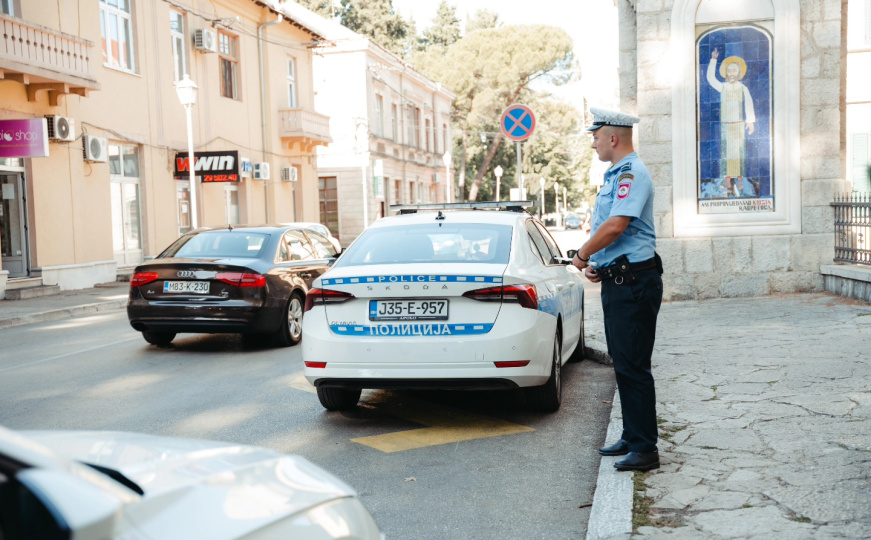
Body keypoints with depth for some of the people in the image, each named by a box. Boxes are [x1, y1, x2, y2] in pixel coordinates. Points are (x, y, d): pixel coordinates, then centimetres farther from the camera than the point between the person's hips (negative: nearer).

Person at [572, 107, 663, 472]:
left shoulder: (632, 173, -15)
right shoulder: (615, 175, 18)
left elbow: (615, 226, -25)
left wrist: (581, 256, -12)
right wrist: (595, 264, 9)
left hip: (634, 283, -11)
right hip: (617, 281, 11)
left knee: (633, 366, -7)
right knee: (623, 364, 16)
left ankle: (645, 448, 1)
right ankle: (632, 437, 27)